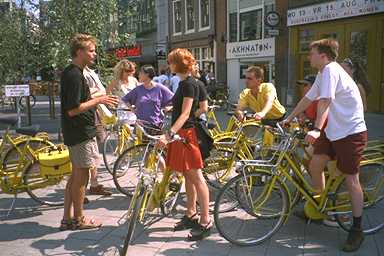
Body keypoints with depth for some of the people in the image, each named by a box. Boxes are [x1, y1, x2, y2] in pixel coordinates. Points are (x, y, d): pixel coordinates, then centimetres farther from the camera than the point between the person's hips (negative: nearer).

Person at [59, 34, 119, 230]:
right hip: (81, 133, -10)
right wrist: (98, 100, -18)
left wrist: (94, 98, 20)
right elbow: (73, 109, -24)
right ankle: (78, 219, 15)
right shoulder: (75, 75, -19)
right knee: (81, 175, 1)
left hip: (75, 132, 10)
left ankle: (67, 218, 23)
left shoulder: (70, 73, 13)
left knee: (76, 174, 15)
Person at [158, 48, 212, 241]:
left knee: (196, 177, -6)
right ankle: (191, 216, 26)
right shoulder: (183, 83, 15)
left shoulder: (189, 84, -15)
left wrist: (169, 134, -34)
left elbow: (185, 114, -24)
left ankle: (205, 222, 0)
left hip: (187, 133, -10)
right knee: (188, 176, 15)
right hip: (181, 133, 10)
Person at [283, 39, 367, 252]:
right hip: (333, 130, 9)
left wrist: (317, 129, -40)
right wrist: (288, 119, 23)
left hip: (351, 132, -9)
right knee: (315, 165, 4)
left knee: (351, 179, -2)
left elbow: (325, 102, -31)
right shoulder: (323, 73, 13)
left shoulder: (330, 70, -18)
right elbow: (308, 98, 19)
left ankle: (357, 230, 11)